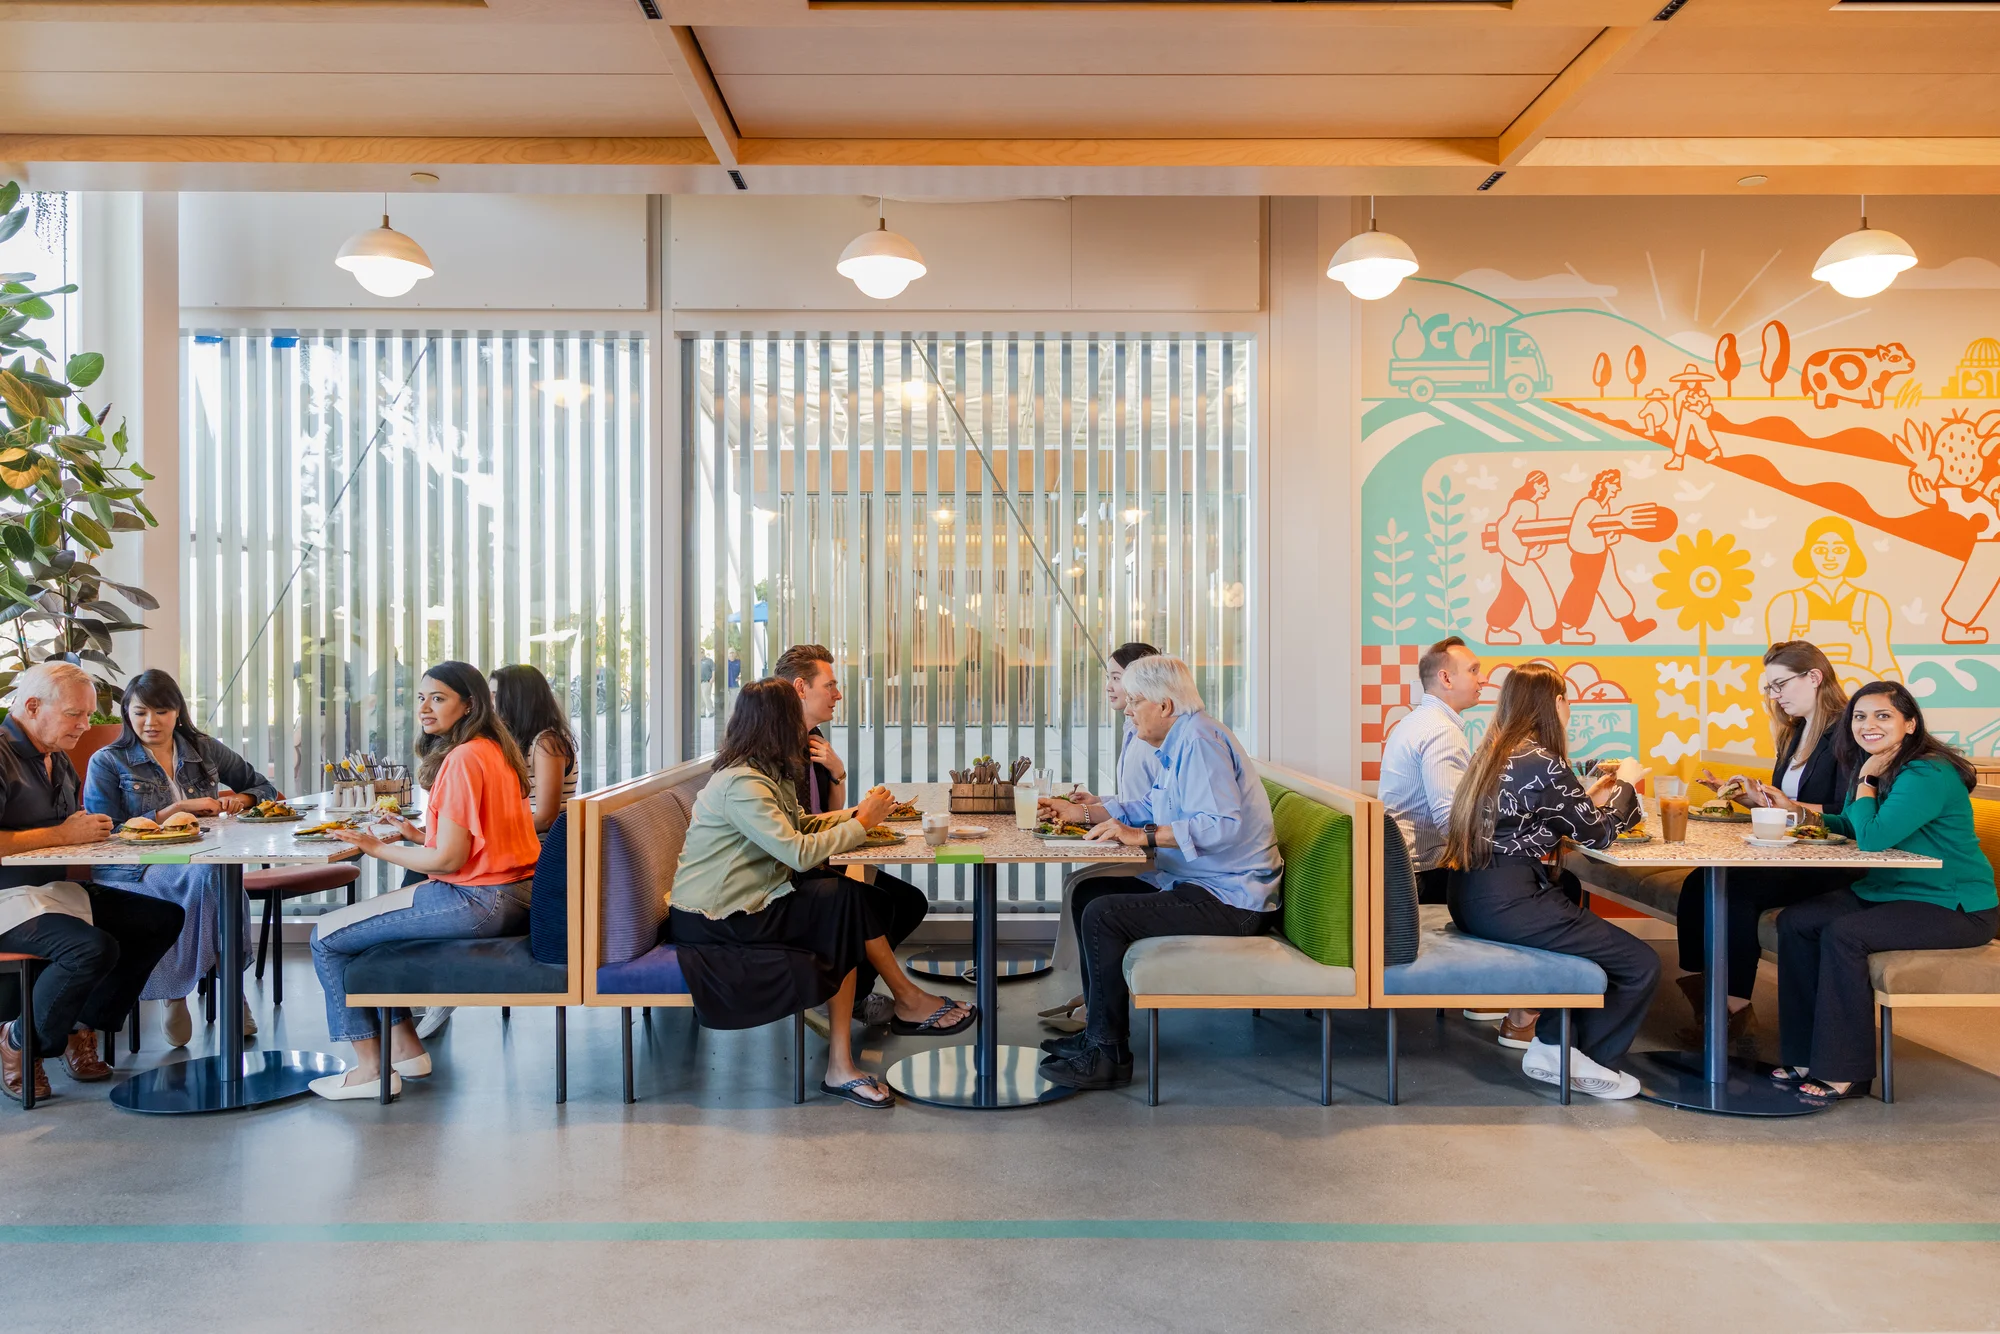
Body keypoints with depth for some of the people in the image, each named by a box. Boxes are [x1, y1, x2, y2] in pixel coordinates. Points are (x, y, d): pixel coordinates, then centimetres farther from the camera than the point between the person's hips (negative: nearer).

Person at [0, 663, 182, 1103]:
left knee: (165, 917, 2)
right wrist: (62, 835, -20)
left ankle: (85, 1027, 8)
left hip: (64, 889, 10)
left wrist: (91, 827, 4)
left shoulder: (58, 759, 16)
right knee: (95, 947, -32)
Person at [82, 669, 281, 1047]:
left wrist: (240, 799, -3)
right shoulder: (108, 763, 4)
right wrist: (175, 810, -15)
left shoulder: (203, 749, 15)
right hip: (133, 872, -3)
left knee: (220, 874, -36)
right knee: (211, 874, -36)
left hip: (199, 863, 3)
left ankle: (176, 992, -19)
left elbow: (264, 787, 21)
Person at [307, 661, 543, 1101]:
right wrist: (418, 835, 9)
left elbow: (449, 859, -19)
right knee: (369, 915, 27)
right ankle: (405, 1046, 28)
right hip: (512, 897, 11)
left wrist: (378, 848, -6)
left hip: (477, 903, -10)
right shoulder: (495, 749, 13)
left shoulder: (462, 759, -18)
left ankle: (371, 1068, 9)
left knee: (327, 937, 0)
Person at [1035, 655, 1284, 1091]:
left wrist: (1143, 836, -30)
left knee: (1102, 916, -20)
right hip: (1202, 886, 12)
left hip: (1228, 900, -12)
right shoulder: (1181, 741, 16)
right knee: (1089, 891, 14)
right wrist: (1081, 810, 20)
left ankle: (1108, 1055, -10)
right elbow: (1148, 808, 28)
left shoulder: (1199, 740, -19)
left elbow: (1222, 825, -32)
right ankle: (1099, 1029, 18)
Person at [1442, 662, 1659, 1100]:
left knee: (1582, 925, 31)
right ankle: (1585, 1062, 15)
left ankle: (1551, 1043, 27)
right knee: (1641, 965, -1)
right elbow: (1598, 834, -4)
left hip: (1472, 898, 10)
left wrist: (1589, 797, 23)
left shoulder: (1493, 753, 12)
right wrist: (1625, 787, 14)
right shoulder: (1543, 762, -14)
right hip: (1506, 906, -10)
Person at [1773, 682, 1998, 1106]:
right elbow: (1852, 828, 18)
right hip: (1887, 892, 9)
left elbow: (1873, 837, -29)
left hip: (1954, 908, -9)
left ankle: (1846, 1073, -16)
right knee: (1794, 922, -6)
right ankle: (1807, 1056, -2)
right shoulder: (1879, 769, 8)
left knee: (1842, 935, -28)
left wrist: (1867, 781, -15)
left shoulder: (1928, 775, -21)